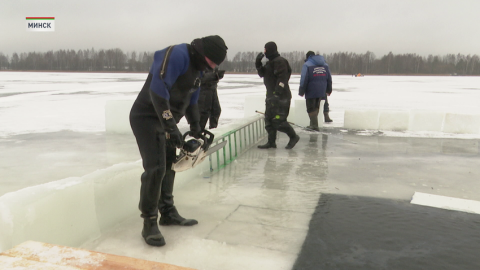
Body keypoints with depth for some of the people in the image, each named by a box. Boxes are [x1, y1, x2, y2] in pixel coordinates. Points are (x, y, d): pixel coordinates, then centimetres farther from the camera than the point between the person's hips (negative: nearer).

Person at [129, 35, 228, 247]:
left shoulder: (198, 68, 11)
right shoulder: (177, 55, -20)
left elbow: (191, 100, 20)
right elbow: (157, 90, -30)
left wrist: (196, 128, 18)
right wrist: (171, 126, -33)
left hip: (165, 120, 10)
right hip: (147, 118, -10)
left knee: (169, 166, 15)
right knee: (156, 168, -13)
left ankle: (168, 213, 29)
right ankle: (149, 223, -1)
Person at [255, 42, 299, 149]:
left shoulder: (279, 61, -13)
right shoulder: (270, 62, 19)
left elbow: (283, 78, -21)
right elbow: (262, 74, 22)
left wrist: (278, 91, -26)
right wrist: (258, 64, 8)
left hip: (281, 96, -10)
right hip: (272, 95, 10)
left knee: (278, 120, -10)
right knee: (269, 119, 10)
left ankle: (293, 137, 7)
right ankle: (271, 142, 16)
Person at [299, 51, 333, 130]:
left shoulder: (307, 65, -5)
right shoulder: (325, 65, 13)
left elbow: (304, 80, -12)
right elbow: (329, 79, 16)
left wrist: (301, 91, -6)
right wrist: (329, 90, 24)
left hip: (311, 91, -6)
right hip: (322, 91, 6)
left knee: (311, 108, 1)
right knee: (316, 107, 20)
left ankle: (314, 125, -3)